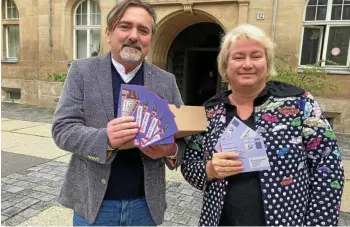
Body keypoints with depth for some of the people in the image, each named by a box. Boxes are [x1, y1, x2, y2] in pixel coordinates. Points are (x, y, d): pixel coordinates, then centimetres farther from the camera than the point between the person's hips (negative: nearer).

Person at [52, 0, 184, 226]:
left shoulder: (166, 81, 1)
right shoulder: (82, 71, -3)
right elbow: (62, 128, -8)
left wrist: (171, 150, -21)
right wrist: (105, 139, -27)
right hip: (93, 202, -1)